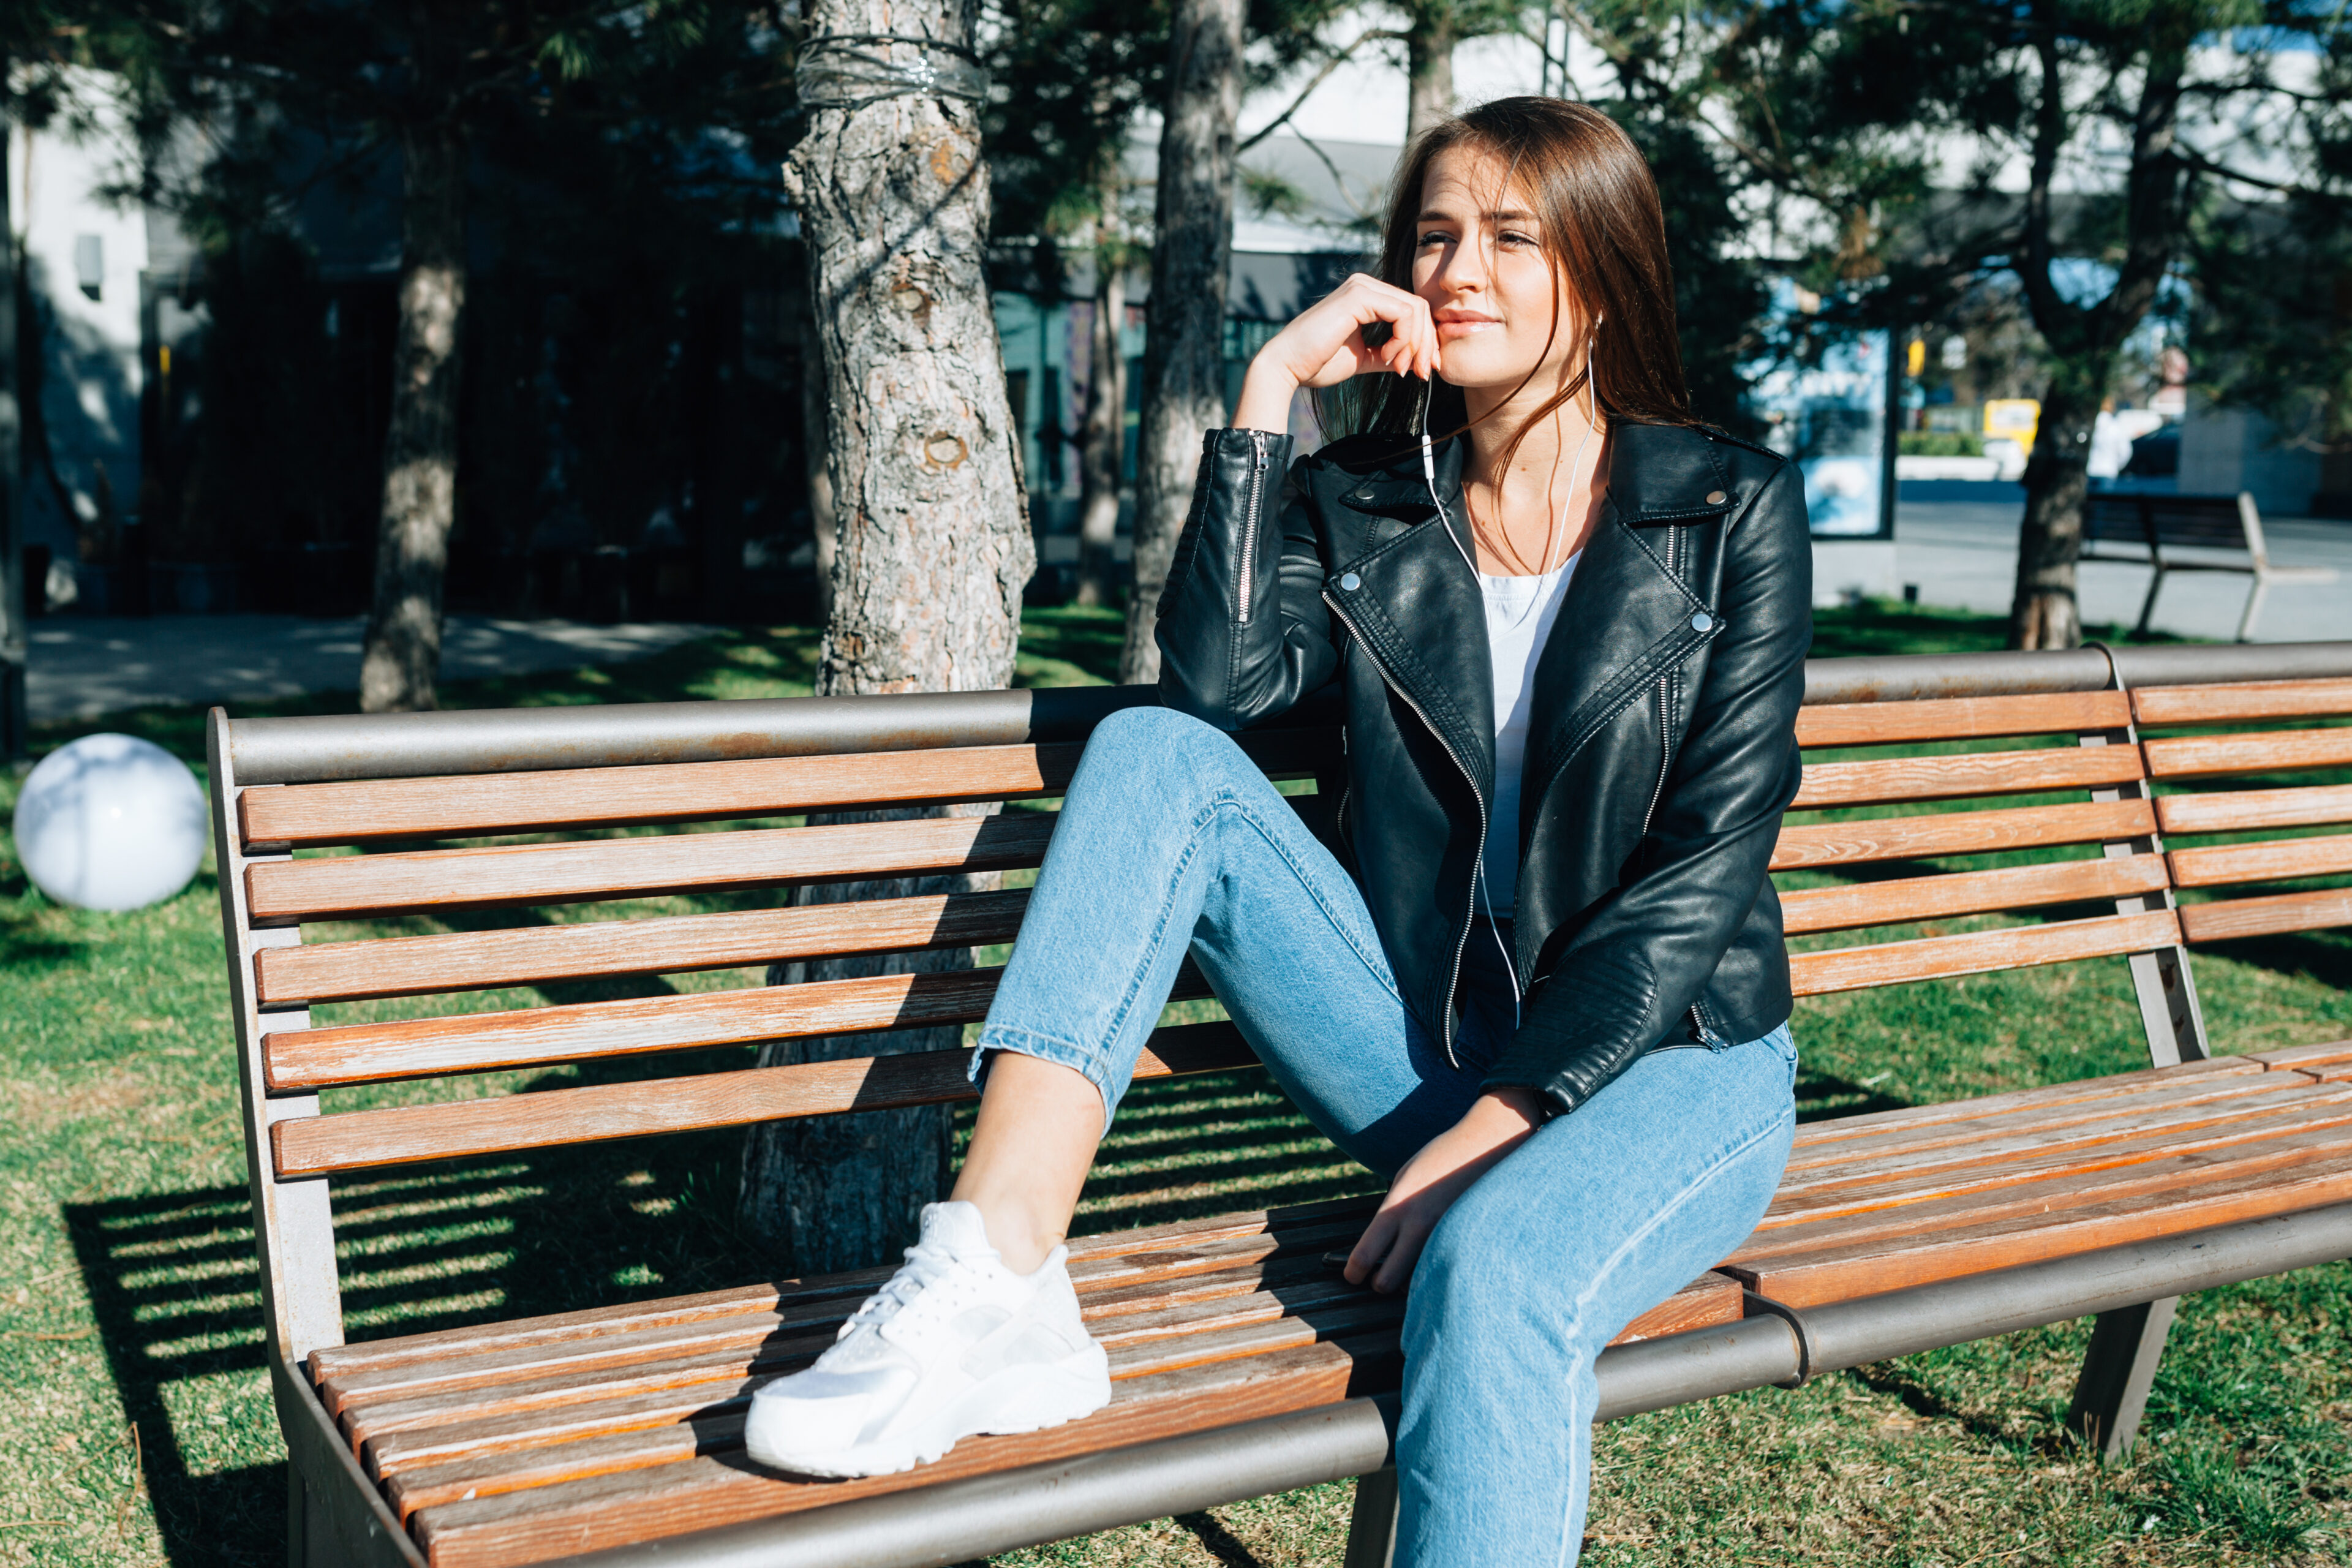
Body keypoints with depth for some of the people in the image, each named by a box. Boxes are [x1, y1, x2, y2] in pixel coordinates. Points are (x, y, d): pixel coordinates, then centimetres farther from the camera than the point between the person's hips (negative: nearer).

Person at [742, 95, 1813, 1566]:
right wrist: (1270, 390, -13)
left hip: (1664, 1054, -3)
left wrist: (1514, 1108, -17)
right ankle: (995, 1280, -30)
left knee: (1494, 1263, -38)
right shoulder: (1360, 506, 8)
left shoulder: (1736, 509, -1)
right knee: (1158, 754, -18)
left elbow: (1713, 852, -9)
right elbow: (1218, 680, -12)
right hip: (1417, 1039, 4)